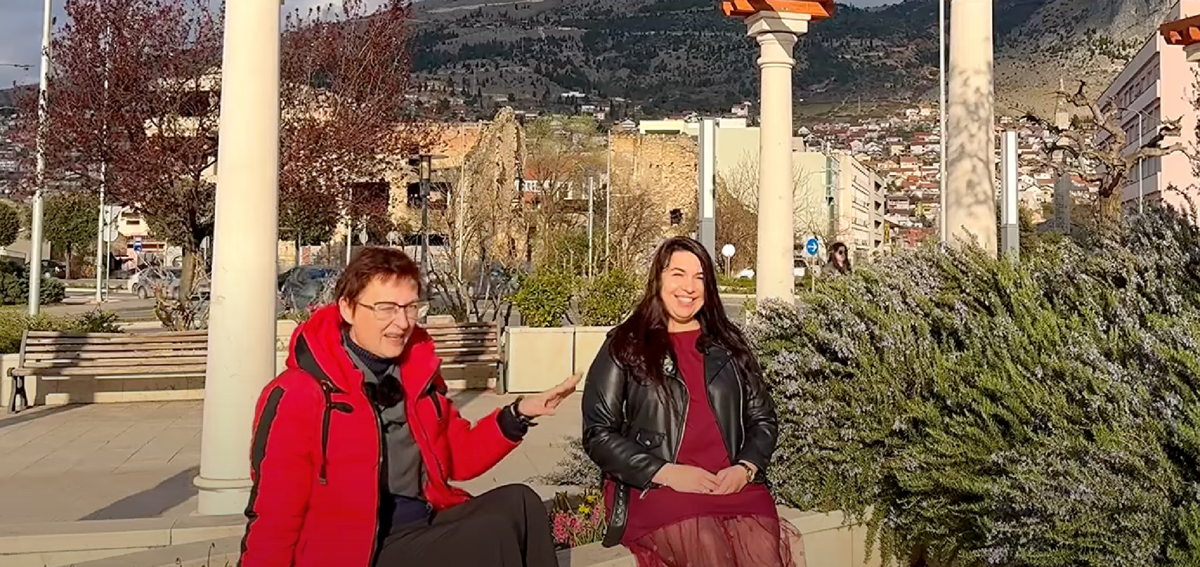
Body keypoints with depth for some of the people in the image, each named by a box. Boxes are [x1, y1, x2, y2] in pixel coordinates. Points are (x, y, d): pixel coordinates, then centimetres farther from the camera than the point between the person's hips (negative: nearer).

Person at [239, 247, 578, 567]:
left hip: (426, 528, 6)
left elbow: (458, 456, 17)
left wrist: (518, 415, 3)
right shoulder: (298, 395, -12)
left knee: (517, 503, -18)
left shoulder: (418, 374, 8)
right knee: (492, 535, -24)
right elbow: (273, 518, -10)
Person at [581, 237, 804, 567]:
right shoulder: (626, 347, 8)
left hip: (733, 484, 3)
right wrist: (666, 472, -10)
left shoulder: (728, 344, 19)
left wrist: (745, 468, -3)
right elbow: (598, 433, 1)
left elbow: (763, 419, 18)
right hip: (653, 488, -3)